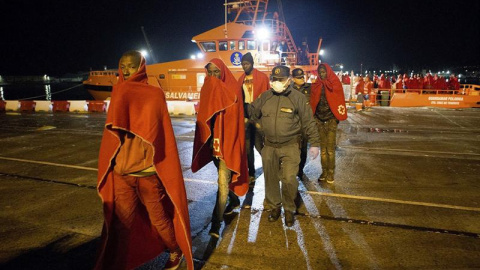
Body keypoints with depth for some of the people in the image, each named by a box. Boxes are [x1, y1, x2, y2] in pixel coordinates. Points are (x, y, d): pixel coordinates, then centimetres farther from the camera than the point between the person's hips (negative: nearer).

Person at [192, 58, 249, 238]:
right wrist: (207, 141, -2)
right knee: (224, 177, 21)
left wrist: (225, 143, -24)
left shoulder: (232, 89, -8)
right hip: (213, 142, 6)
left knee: (223, 182, -5)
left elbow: (234, 118, -15)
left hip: (228, 142, -6)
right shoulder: (207, 89, 9)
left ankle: (216, 224, -1)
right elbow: (203, 116, 8)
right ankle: (234, 201, 45)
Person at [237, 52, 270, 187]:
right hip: (245, 115, 5)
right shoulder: (241, 79, 13)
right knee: (247, 146, 8)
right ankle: (251, 174, 18)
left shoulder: (262, 77, -2)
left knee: (259, 144, -4)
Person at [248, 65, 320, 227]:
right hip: (269, 146, 4)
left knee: (289, 179, -10)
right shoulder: (265, 97, 2)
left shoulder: (298, 97, -7)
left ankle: (289, 209, 15)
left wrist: (314, 143, -5)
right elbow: (252, 111, 16)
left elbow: (308, 122, -5)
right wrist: (264, 125, 6)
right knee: (270, 179, 12)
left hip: (290, 146, -3)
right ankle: (274, 206, 34)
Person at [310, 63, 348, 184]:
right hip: (319, 120, 3)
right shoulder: (316, 86, 9)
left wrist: (338, 116, -14)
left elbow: (338, 100, -5)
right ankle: (324, 171, 16)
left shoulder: (335, 84, 0)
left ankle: (331, 173, 8)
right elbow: (313, 102, 7)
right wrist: (313, 117, 0)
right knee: (323, 149, 8)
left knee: (330, 149, -2)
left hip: (331, 120, -3)